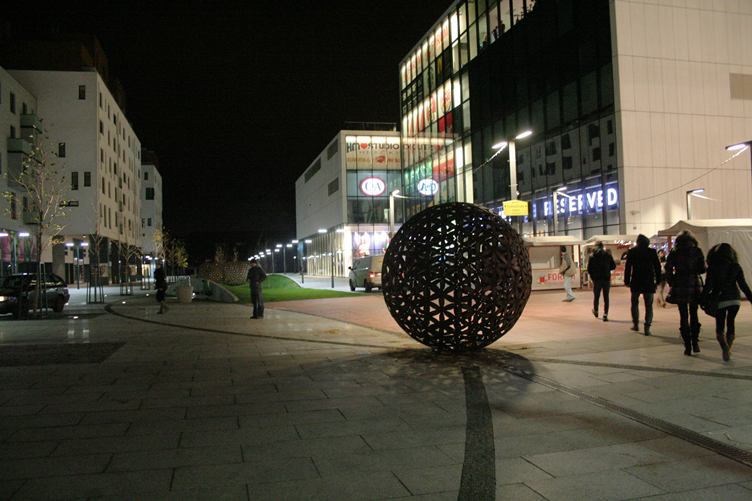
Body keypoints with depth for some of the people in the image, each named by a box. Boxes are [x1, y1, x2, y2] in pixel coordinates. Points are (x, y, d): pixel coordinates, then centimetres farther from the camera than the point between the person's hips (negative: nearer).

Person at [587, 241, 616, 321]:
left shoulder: (592, 256, -6)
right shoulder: (608, 255, -2)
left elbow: (589, 269, -8)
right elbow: (613, 266, 4)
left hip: (597, 279, -1)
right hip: (606, 279, 1)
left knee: (596, 296, 17)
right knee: (606, 297, 5)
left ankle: (596, 311, 35)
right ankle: (605, 315, -1)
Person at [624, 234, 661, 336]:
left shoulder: (632, 252, -2)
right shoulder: (652, 252, 0)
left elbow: (628, 268, -3)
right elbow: (657, 267, 1)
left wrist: (627, 281, 3)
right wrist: (658, 280, 7)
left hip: (636, 282, 0)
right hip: (649, 282, 0)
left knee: (635, 303, 17)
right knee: (649, 305, 4)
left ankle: (635, 324, 16)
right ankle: (647, 328, -3)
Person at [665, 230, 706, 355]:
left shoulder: (674, 253, -1)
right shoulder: (697, 252, 1)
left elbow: (668, 269, -5)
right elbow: (702, 269, 2)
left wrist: (671, 282, 7)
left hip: (679, 286, -1)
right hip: (694, 286, 1)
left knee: (683, 316, 5)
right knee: (694, 314, 15)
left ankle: (688, 346, 4)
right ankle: (695, 341, 4)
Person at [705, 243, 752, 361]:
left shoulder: (712, 268, -7)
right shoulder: (736, 267, 1)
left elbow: (708, 286, -8)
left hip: (719, 300, -2)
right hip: (734, 299, 2)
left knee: (719, 327, 6)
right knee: (730, 324, 18)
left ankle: (725, 347, -19)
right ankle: (728, 350, 15)